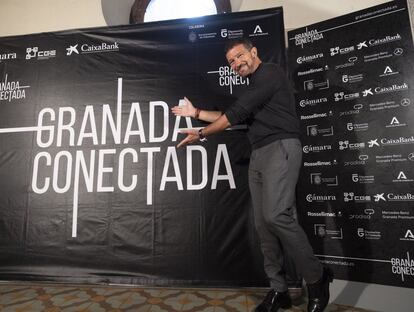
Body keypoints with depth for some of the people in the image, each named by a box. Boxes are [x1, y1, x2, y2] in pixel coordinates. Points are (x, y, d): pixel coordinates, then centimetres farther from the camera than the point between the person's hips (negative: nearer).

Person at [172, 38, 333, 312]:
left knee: (276, 215, -23)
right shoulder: (254, 86, 26)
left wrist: (201, 134, -3)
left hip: (281, 148, -8)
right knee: (263, 224, 2)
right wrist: (196, 113, 30)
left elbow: (236, 112, -10)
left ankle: (317, 277, -2)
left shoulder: (270, 73, -1)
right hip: (258, 155, 9)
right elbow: (234, 117, 32)